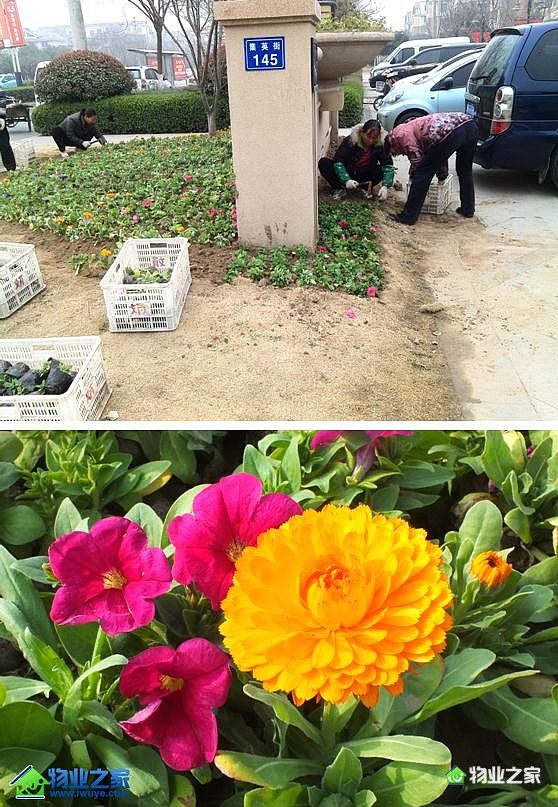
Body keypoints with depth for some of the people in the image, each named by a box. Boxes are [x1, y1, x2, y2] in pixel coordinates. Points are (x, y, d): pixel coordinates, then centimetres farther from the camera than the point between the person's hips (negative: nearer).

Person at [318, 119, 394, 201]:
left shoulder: (380, 145, -15)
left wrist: (385, 186, -38)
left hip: (365, 177, 1)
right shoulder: (350, 141, -20)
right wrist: (346, 180, -41)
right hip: (346, 174, -1)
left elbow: (388, 165, -20)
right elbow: (338, 161, -25)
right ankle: (340, 189, -16)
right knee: (323, 163, -24)